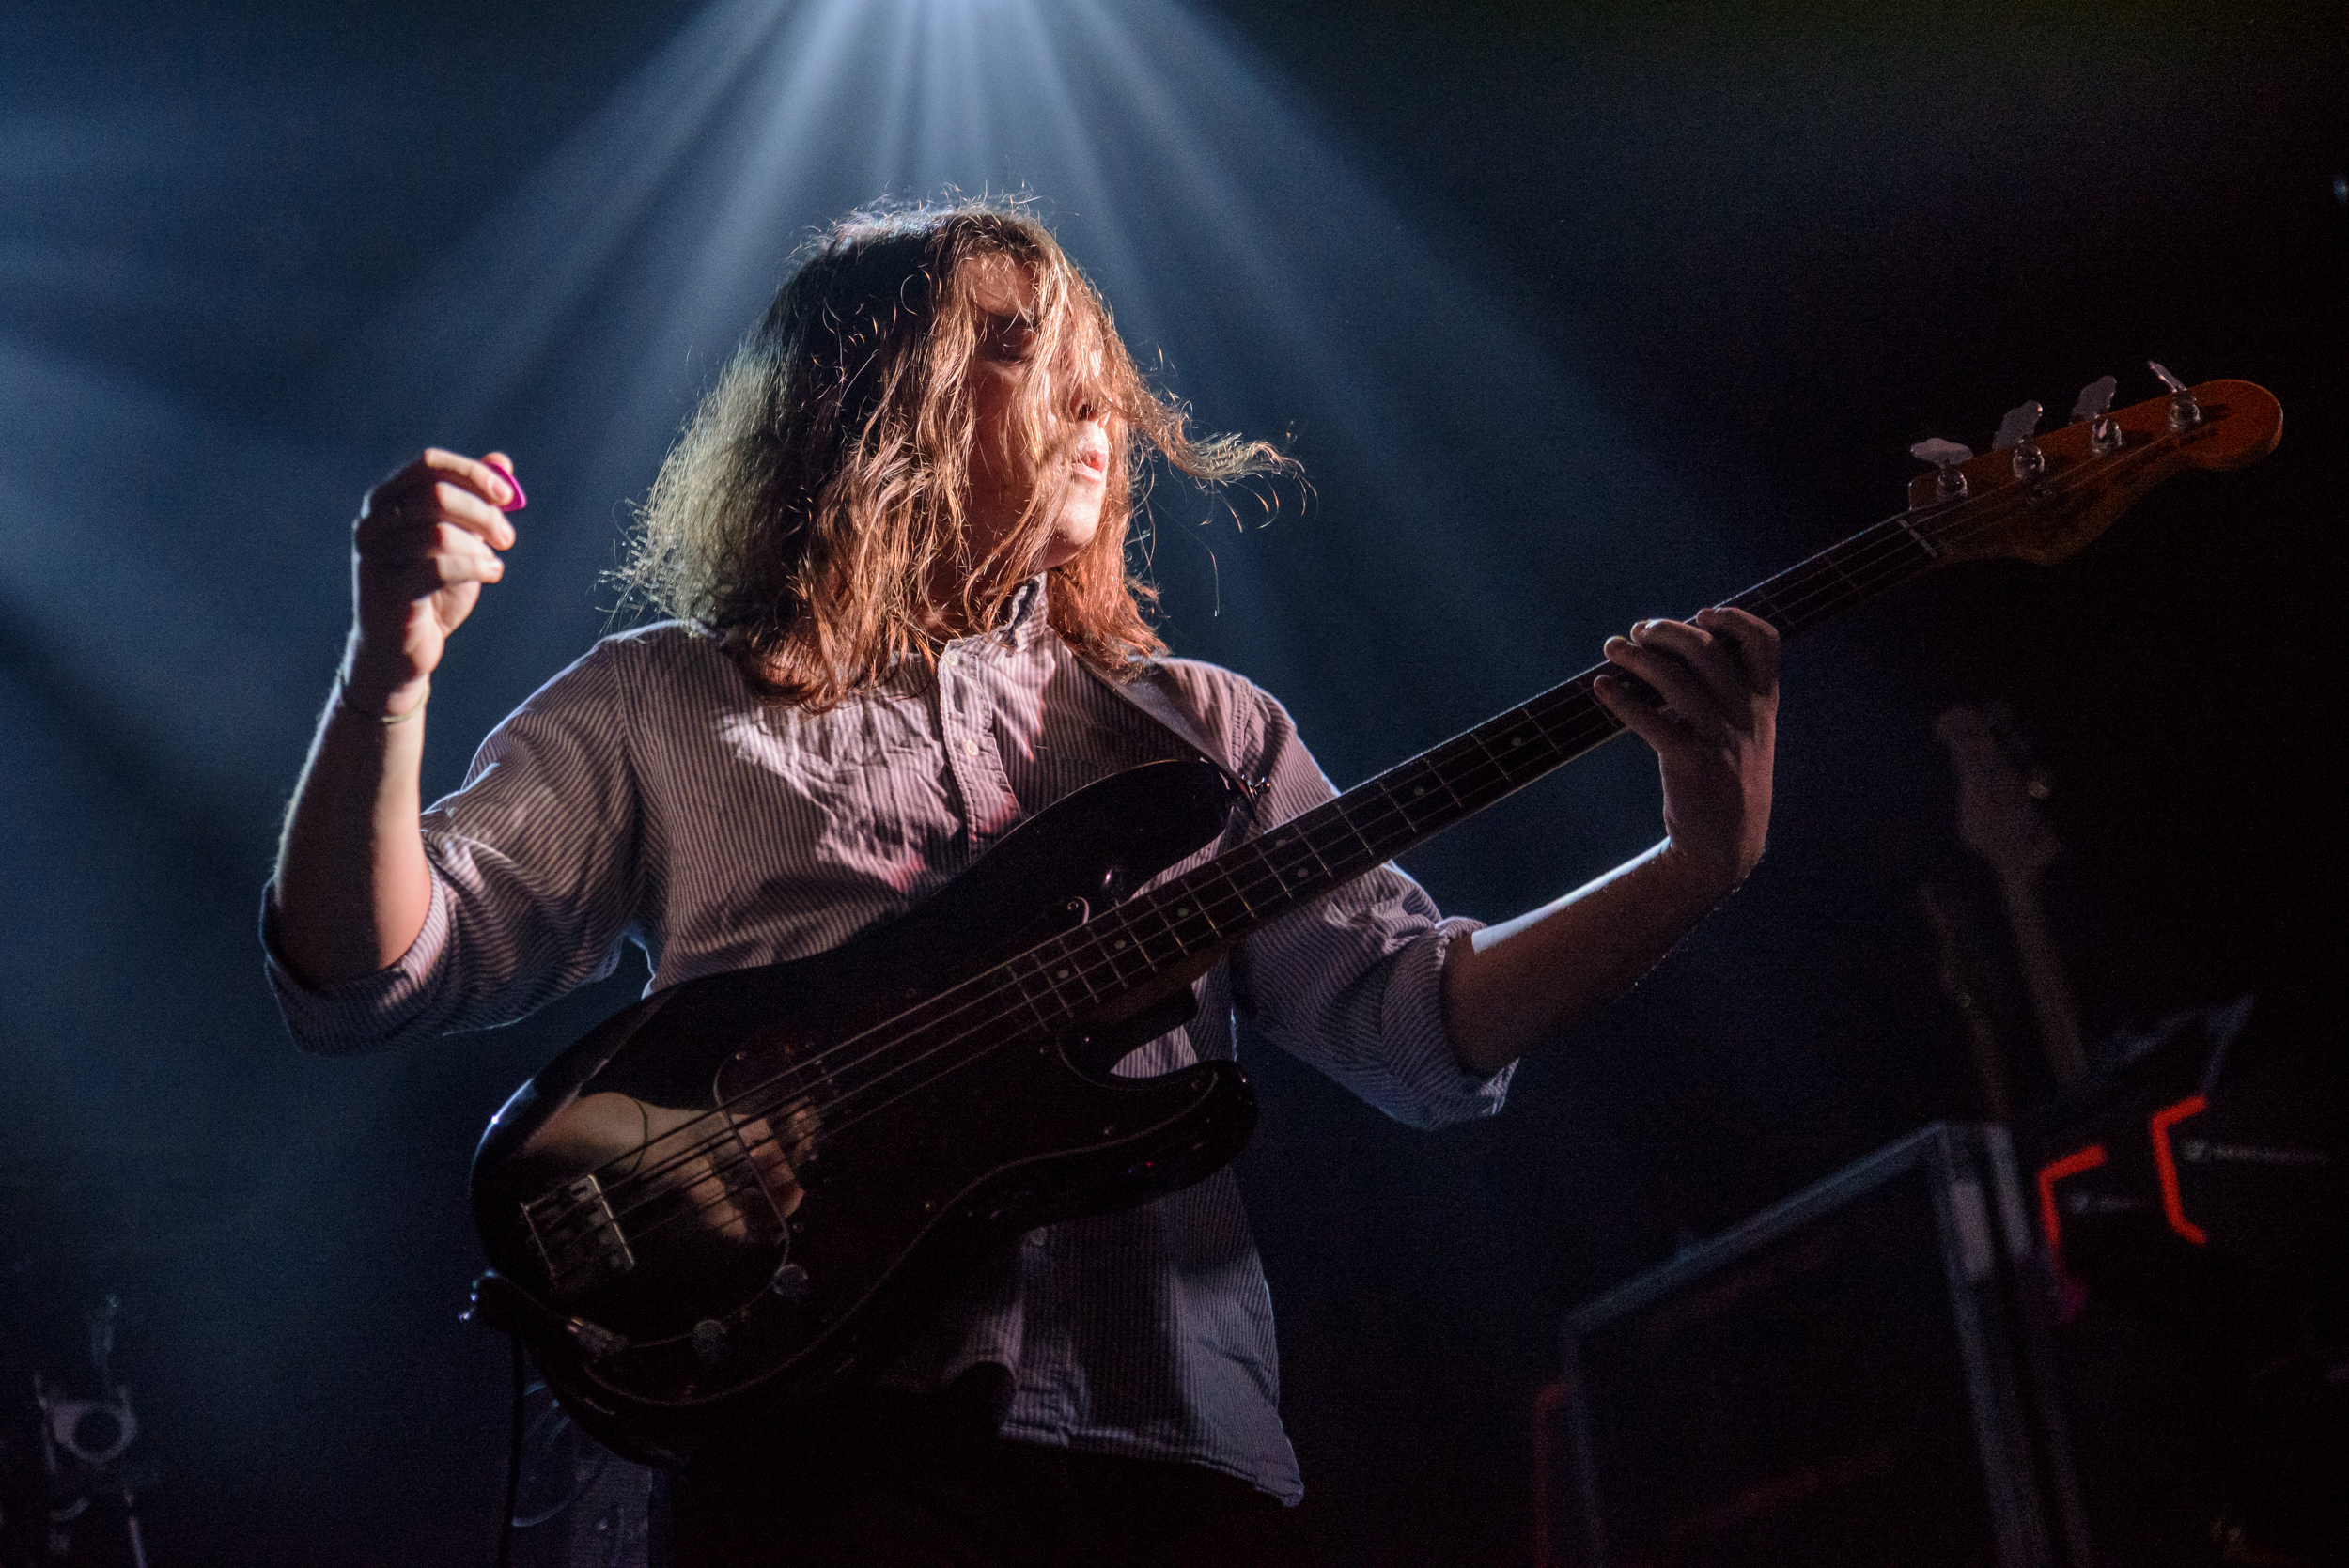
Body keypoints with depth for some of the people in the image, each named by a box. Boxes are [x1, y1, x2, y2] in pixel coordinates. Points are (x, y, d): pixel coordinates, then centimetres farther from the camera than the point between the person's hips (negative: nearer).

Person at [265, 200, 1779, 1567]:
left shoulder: (1201, 729, 19)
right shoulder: (660, 709, 12)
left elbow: (1425, 1023, 9)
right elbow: (365, 975, 4)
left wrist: (1698, 862, -6)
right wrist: (390, 676, -13)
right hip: (825, 1445, -3)